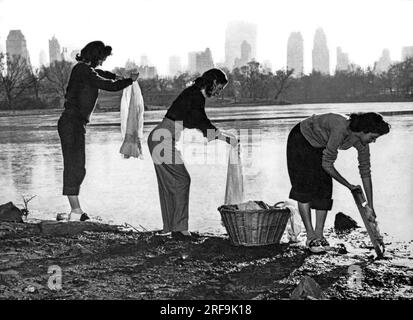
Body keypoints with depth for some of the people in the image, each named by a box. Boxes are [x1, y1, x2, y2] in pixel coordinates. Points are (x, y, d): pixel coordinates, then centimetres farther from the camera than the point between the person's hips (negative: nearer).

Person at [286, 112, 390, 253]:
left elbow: (365, 173, -8)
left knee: (324, 189, -5)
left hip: (319, 146, 7)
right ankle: (310, 236, -7)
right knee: (305, 188, -12)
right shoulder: (340, 130, -39)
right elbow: (327, 165, -29)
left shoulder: (361, 142, -16)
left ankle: (319, 235, 0)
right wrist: (348, 185, -18)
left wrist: (370, 206, -6)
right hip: (301, 140, -7)